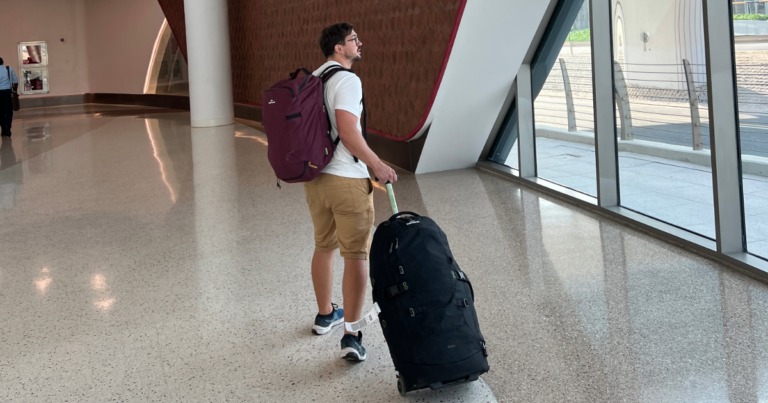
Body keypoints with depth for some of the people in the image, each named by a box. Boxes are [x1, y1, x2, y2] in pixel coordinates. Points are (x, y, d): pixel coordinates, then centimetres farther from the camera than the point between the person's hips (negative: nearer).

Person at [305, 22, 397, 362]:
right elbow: (348, 132, -24)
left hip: (314, 178, 8)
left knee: (323, 247, 22)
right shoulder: (347, 80, -14)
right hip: (347, 180, -8)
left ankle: (325, 315, 37)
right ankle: (351, 336, -7)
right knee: (356, 255, -4)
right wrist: (378, 166, -16)